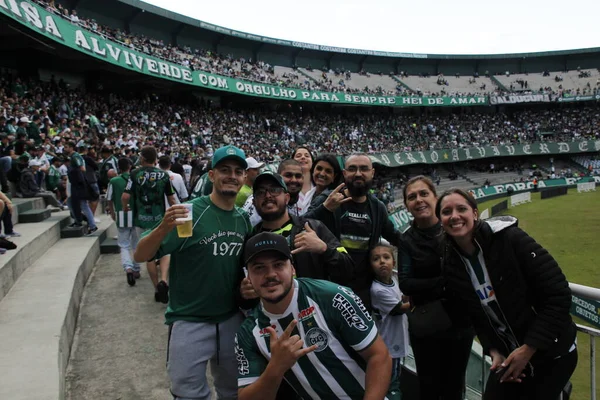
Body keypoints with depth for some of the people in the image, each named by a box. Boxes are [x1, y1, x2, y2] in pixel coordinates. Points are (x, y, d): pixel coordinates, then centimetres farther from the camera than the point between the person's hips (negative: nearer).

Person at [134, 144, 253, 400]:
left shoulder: (244, 219, 2)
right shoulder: (191, 212, -14)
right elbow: (140, 256, -18)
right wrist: (163, 228, -36)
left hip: (232, 319, 5)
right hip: (189, 322, -5)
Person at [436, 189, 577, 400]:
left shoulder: (511, 239, -21)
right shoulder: (451, 265, -6)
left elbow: (559, 295, -20)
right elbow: (476, 317, 5)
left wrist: (528, 349, -19)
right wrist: (494, 352, -10)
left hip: (552, 353, -4)